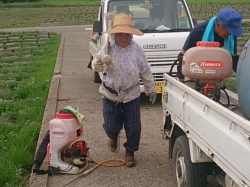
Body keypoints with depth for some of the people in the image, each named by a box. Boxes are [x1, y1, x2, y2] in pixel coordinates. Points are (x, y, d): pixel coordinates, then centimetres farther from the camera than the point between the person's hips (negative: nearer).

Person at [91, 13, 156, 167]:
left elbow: (145, 71, 4)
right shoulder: (108, 48, -8)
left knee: (133, 126, 3)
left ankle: (130, 152, 24)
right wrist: (100, 60, -39)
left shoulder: (137, 49, -5)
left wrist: (151, 89, 7)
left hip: (132, 94, 0)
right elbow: (96, 67, -16)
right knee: (111, 126, 7)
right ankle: (113, 135, 45)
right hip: (111, 94, 0)